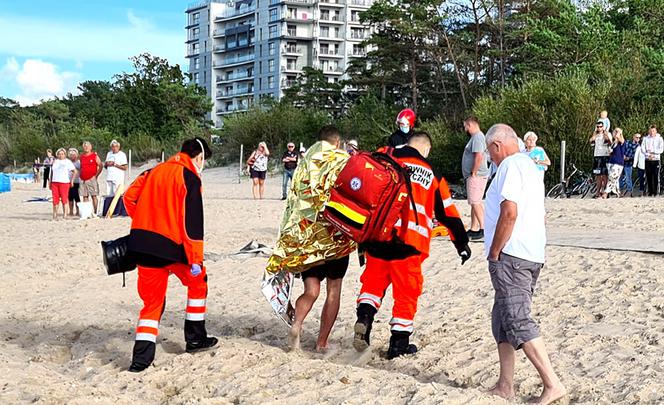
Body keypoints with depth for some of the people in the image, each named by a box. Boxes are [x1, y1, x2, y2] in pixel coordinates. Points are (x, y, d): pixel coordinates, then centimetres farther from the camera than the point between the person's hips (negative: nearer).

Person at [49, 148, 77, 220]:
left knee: (64, 199, -5)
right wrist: (50, 182, 14)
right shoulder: (54, 162, 17)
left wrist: (72, 180, -7)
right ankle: (54, 215, 6)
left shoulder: (68, 162, 4)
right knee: (55, 199, 1)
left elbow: (74, 171, -1)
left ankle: (65, 215, -2)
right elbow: (51, 173, 21)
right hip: (54, 182, 4)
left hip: (64, 182, -4)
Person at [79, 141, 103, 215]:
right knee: (85, 197, 5)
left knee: (94, 196, -5)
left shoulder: (94, 156, 0)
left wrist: (96, 175, -6)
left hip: (92, 179, -5)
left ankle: (95, 212, -4)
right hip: (83, 180, 5)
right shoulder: (81, 156, 14)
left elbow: (100, 166, -1)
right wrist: (80, 175, 10)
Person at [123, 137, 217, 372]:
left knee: (152, 300, 12)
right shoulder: (189, 178, -6)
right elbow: (191, 222, -13)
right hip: (171, 246, -6)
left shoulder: (155, 171, 15)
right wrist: (195, 259, -13)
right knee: (197, 282, 20)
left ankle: (141, 357, 1)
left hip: (142, 244, 6)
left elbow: (129, 197, 14)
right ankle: (195, 339, 24)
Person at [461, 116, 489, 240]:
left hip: (476, 176, -11)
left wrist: (473, 173, -20)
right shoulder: (475, 137, 18)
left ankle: (483, 229, -12)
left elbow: (479, 157, -25)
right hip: (473, 176, 11)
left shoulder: (477, 137, -15)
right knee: (475, 203, 14)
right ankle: (473, 229, 20)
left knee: (476, 203, -12)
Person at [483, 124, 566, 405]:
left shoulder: (510, 166, -10)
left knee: (517, 321, -12)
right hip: (532, 255, 10)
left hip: (511, 255, -10)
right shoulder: (530, 166, 22)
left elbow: (509, 213, -21)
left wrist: (494, 253, -13)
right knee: (503, 320, 15)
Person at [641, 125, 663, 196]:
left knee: (655, 176, -6)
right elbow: (642, 149, 1)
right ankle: (650, 191, 9)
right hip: (647, 160, 2)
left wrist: (652, 151, -15)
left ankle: (655, 192, -3)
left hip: (656, 160, -2)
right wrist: (648, 155, -13)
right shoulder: (645, 139, 8)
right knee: (648, 176, 2)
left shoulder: (659, 139, 2)